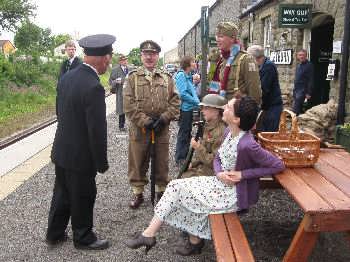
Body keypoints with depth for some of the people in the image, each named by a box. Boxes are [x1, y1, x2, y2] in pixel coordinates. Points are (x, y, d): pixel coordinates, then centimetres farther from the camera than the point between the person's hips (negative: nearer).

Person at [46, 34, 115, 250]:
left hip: (61, 151, 8)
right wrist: (102, 163, -12)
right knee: (83, 199, 12)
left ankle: (55, 233, 40)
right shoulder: (94, 88, -26)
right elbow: (97, 131, -23)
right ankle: (83, 238, 32)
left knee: (62, 194, 23)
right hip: (80, 157, -8)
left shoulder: (66, 78, 0)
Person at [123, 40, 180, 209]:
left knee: (162, 162, 11)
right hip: (139, 129, -1)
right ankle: (138, 193, 24)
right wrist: (146, 122, -14)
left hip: (162, 129, 2)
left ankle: (162, 191, 29)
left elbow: (175, 102, 2)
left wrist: (163, 119, -11)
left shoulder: (167, 78, 7)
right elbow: (129, 105, -7)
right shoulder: (132, 78, 1)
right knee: (138, 163, 8)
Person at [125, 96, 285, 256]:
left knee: (181, 191, -9)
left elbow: (278, 166, -22)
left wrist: (243, 174, -21)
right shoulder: (229, 132, -2)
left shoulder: (247, 145, -28)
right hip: (220, 182, 8)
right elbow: (218, 159, 10)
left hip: (234, 194, -8)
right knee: (176, 186, -3)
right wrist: (219, 173, -13)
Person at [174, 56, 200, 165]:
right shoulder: (181, 75, -15)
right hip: (184, 108, -9)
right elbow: (183, 94, -21)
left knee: (188, 132, 17)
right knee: (183, 133, -1)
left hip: (190, 108, 9)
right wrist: (197, 102, -16)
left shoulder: (189, 76, 14)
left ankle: (186, 155, 29)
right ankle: (180, 158, 10)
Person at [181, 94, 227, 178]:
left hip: (211, 171, -9)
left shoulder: (221, 132, -22)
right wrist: (193, 162, 6)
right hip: (201, 166, 9)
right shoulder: (208, 125, 7)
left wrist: (198, 147, -24)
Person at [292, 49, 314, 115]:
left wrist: (308, 93, -18)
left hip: (302, 90, -8)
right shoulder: (298, 66, 15)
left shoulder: (309, 65, -10)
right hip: (296, 90, 8)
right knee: (299, 108, 12)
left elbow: (311, 80, -14)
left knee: (295, 110, -15)